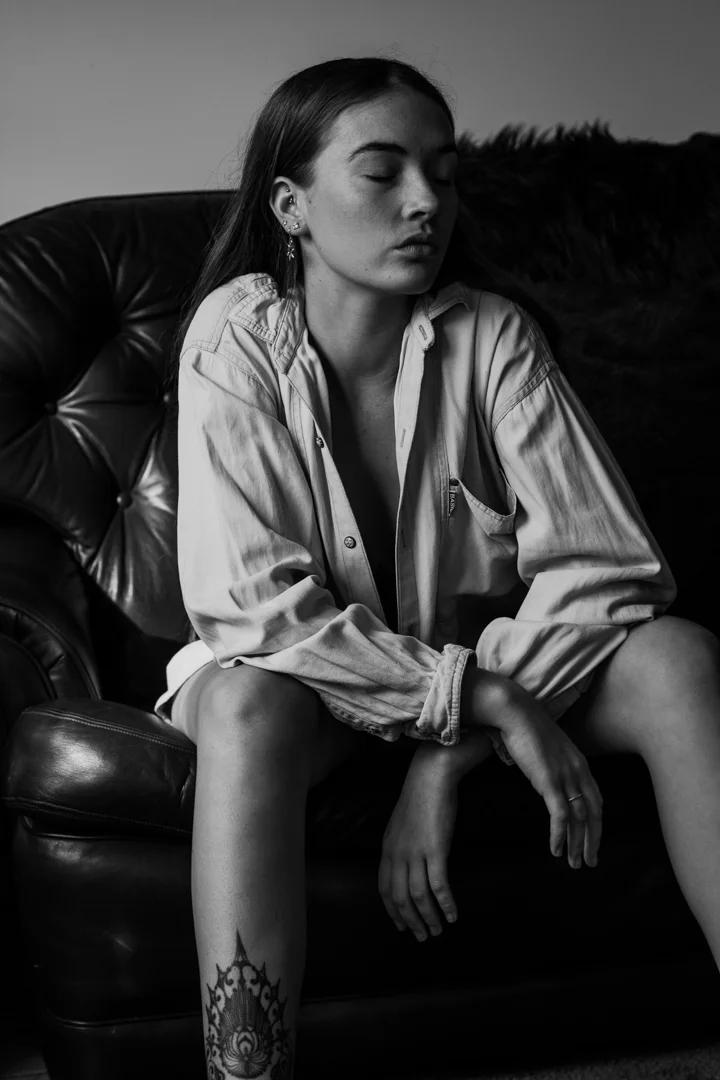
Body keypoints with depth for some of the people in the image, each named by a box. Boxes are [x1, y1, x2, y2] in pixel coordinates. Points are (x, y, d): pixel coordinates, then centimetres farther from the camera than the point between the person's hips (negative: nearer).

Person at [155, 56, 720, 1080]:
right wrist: (483, 701, -29)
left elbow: (605, 563, -17)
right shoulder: (236, 340, -15)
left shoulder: (492, 336, -11)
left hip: (489, 656, 2)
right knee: (246, 704, -36)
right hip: (304, 670, -2)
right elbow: (256, 603, -23)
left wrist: (450, 758, -24)